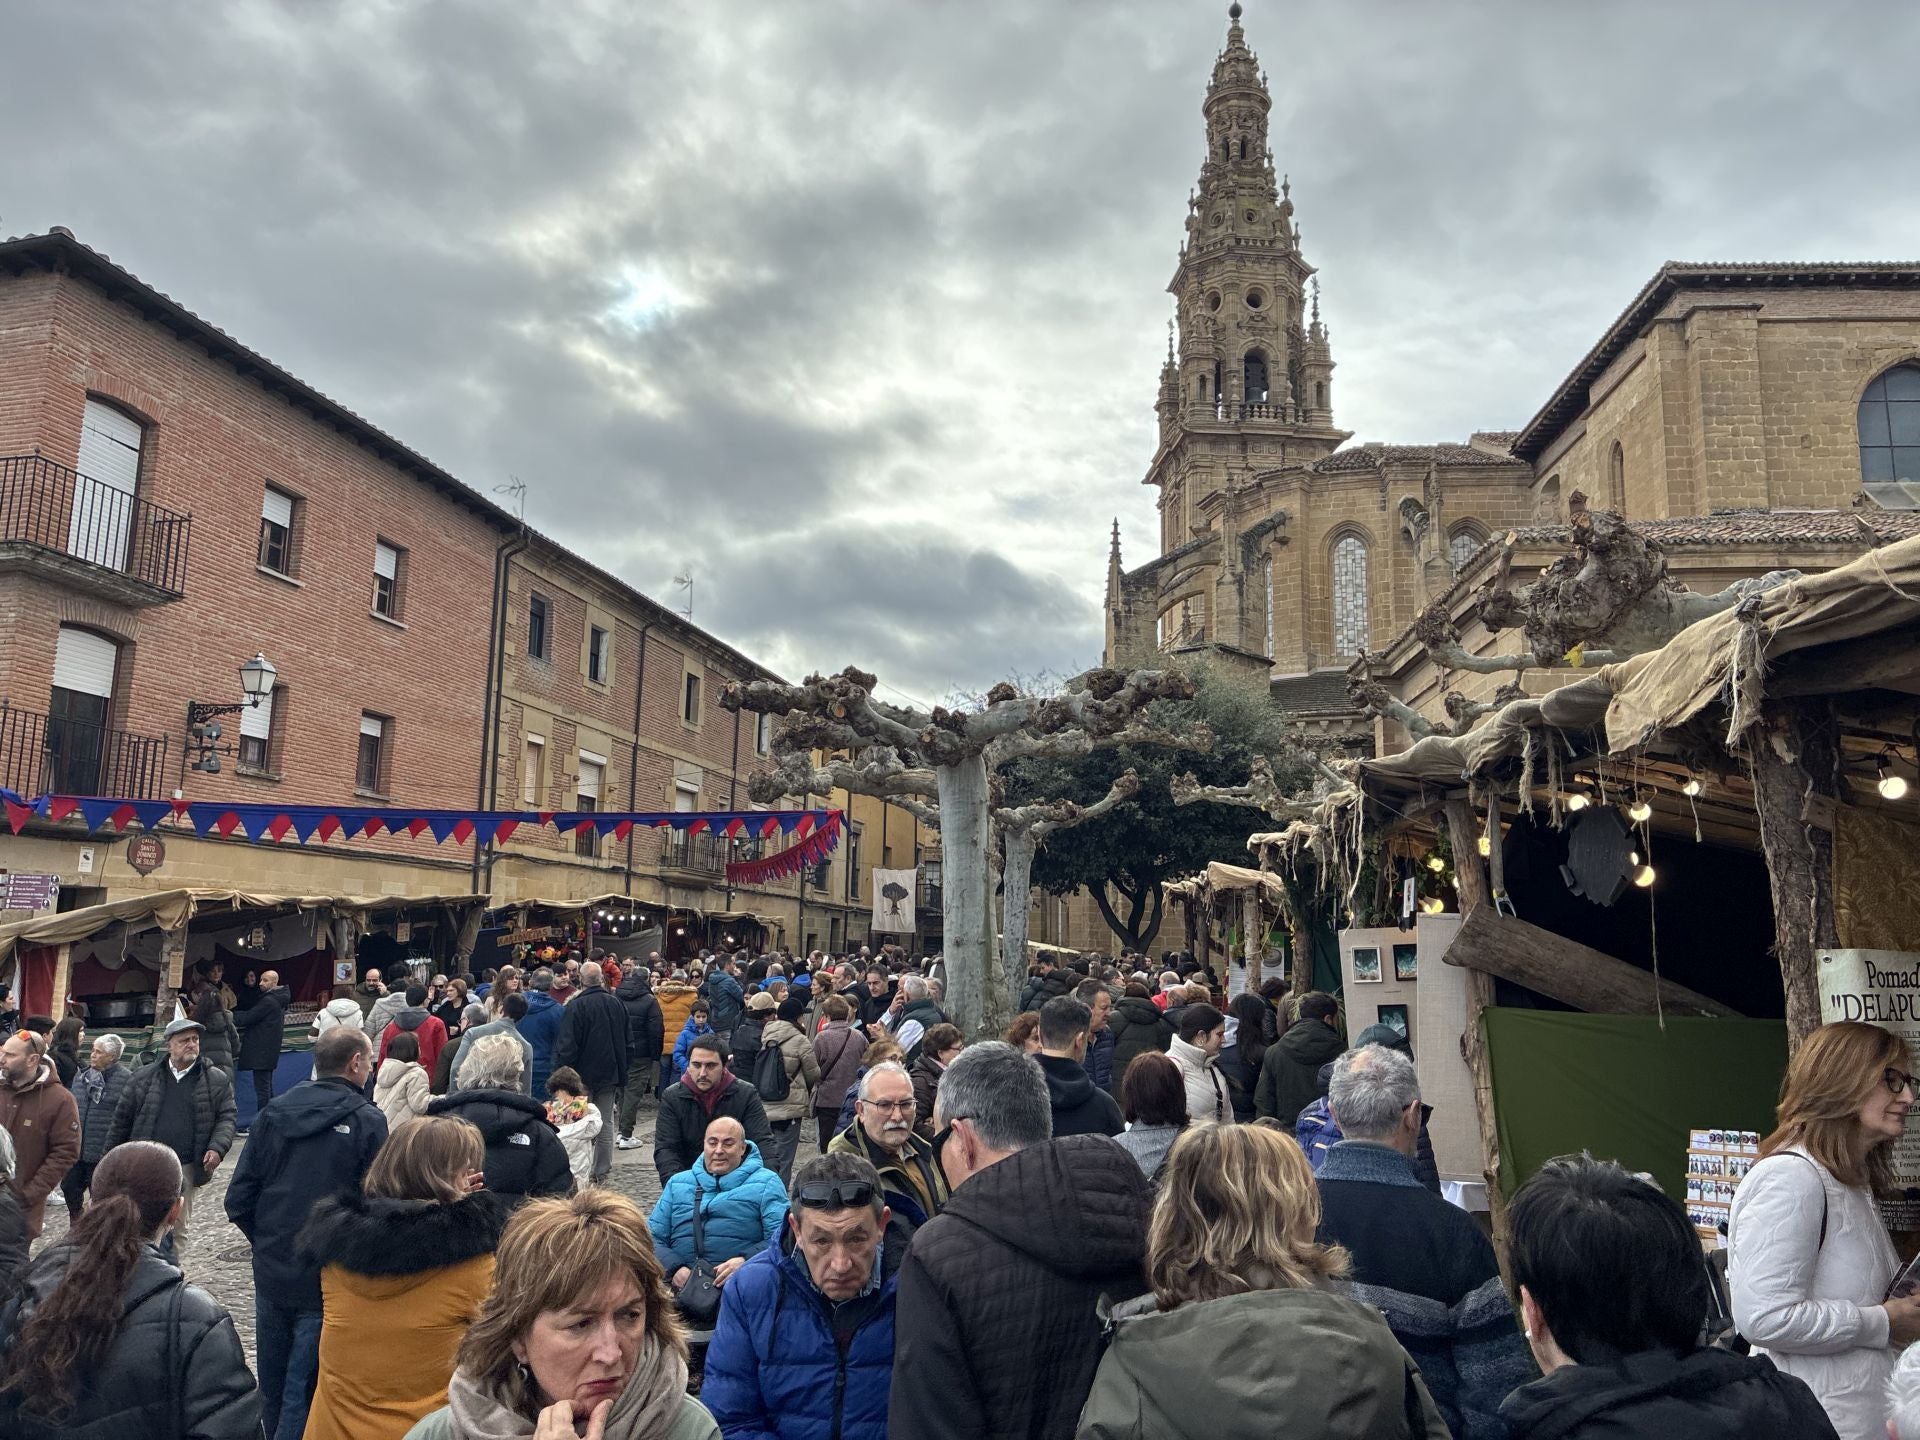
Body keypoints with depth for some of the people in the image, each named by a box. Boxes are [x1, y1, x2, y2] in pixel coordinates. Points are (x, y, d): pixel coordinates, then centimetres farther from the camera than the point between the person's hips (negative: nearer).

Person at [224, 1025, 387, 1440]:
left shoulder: (274, 1112, 1)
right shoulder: (367, 1123, -14)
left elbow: (238, 1198, 2)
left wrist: (266, 1242, 15)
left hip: (270, 1275, 5)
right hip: (327, 1281, -5)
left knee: (272, 1385, 21)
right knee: (304, 1390, 4)